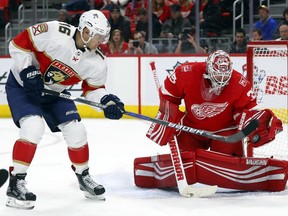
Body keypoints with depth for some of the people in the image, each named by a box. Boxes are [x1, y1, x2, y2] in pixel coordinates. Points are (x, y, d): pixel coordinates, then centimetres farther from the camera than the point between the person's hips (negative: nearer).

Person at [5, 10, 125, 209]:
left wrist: (107, 100, -19)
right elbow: (19, 43, -21)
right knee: (33, 127, -26)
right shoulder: (53, 32, -30)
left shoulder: (97, 62, -13)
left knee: (76, 131, 0)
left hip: (54, 92, 6)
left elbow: (93, 88, 0)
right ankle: (16, 183, -18)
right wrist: (28, 70, -26)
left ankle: (84, 177, 24)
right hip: (23, 85, -6)